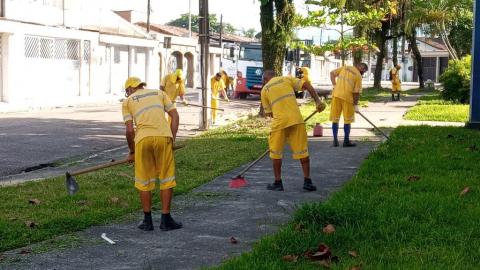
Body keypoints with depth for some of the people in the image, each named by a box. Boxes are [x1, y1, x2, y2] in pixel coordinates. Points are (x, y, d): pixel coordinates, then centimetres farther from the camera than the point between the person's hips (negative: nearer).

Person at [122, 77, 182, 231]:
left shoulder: (127, 101, 19)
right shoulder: (159, 93, 25)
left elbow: (129, 130, 9)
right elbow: (175, 115, 13)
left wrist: (131, 152, 20)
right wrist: (172, 139, 12)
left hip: (143, 139, -1)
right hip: (164, 136, 1)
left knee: (144, 181, 12)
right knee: (167, 178, 10)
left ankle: (147, 221, 18)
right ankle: (166, 220, 12)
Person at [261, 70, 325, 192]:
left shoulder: (265, 90, 13)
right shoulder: (287, 79, 15)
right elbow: (307, 85, 2)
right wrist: (317, 101, -1)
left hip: (279, 121, -1)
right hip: (297, 119, 1)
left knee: (276, 152, 13)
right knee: (302, 150, 9)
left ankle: (278, 183, 15)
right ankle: (307, 181, 9)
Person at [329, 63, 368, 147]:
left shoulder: (345, 67, 11)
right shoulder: (358, 76, -2)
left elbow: (332, 73, 9)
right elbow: (356, 92, -5)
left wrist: (334, 85, 10)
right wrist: (356, 105, 3)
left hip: (336, 95, 4)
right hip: (347, 97, -4)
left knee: (335, 118, 10)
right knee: (347, 120, 8)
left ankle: (335, 140, 11)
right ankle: (346, 141, 13)